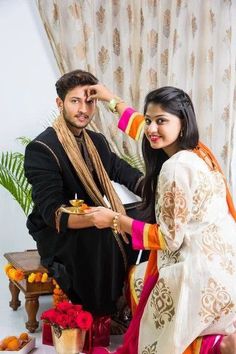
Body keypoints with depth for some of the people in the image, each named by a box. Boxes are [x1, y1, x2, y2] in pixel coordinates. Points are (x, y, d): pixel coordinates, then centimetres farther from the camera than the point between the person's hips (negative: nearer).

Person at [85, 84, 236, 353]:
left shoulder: (176, 168, -20)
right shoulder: (197, 151, 7)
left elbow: (169, 238, -15)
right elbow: (142, 128, 26)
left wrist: (114, 219, -10)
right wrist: (112, 99, 32)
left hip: (201, 272, -9)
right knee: (139, 277, 27)